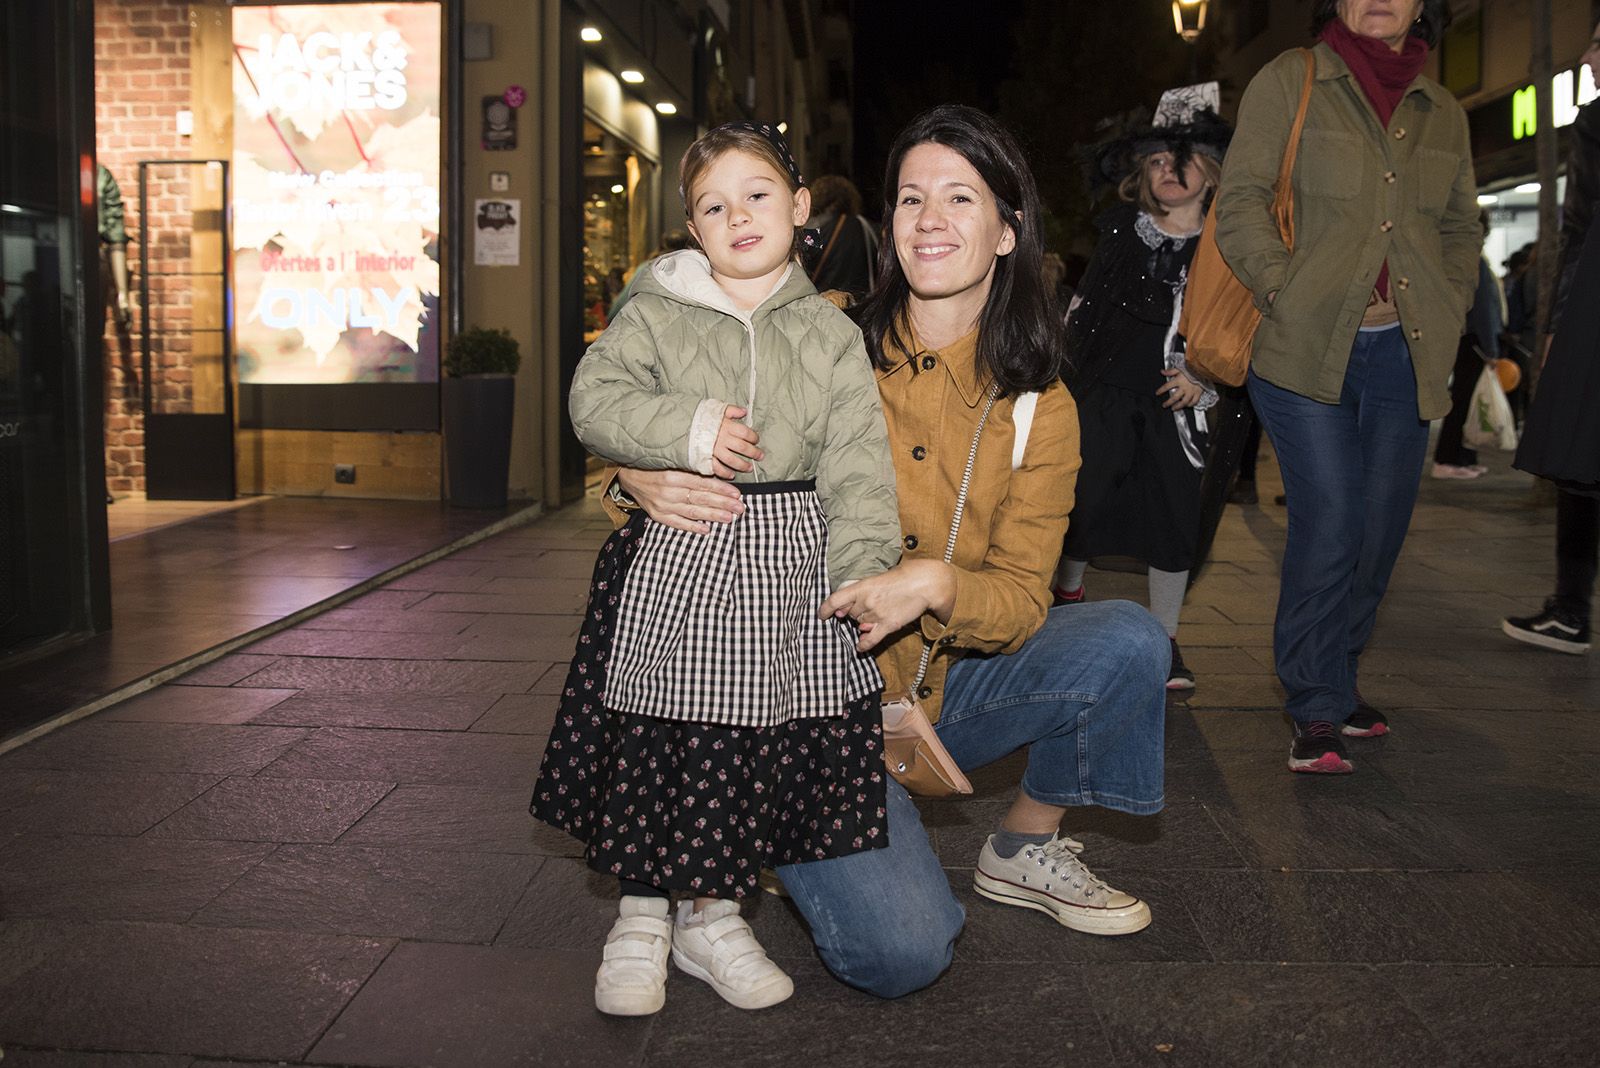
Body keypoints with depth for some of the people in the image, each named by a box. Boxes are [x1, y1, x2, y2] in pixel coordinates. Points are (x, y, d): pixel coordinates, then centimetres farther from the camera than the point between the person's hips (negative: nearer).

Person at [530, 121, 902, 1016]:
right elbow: (597, 398, -6)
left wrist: (863, 570, -10)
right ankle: (643, 918, 24)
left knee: (762, 740, 7)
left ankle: (713, 917, 26)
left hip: (788, 565, 1)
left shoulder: (830, 333, 7)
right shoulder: (656, 314, 5)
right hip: (674, 557, -1)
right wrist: (687, 430, -19)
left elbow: (857, 461, 0)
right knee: (653, 738, 4)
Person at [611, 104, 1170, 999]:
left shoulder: (1040, 409, 0)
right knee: (902, 950, -22)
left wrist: (936, 585, -27)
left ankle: (1027, 848, 7)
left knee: (1130, 642, -19)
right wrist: (647, 477, -28)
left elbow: (1021, 598, -5)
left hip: (939, 688, 4)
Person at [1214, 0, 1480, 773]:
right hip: (1308, 352, -5)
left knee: (1380, 531, 7)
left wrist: (1446, 316, 10)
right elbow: (1241, 203, -2)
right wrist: (1285, 293, -13)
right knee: (1329, 525, -12)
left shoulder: (1443, 112, 16)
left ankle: (1333, 679, 25)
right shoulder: (1289, 80, 3)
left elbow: (1461, 229, 25)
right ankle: (1318, 712, -1)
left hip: (1405, 358, 5)